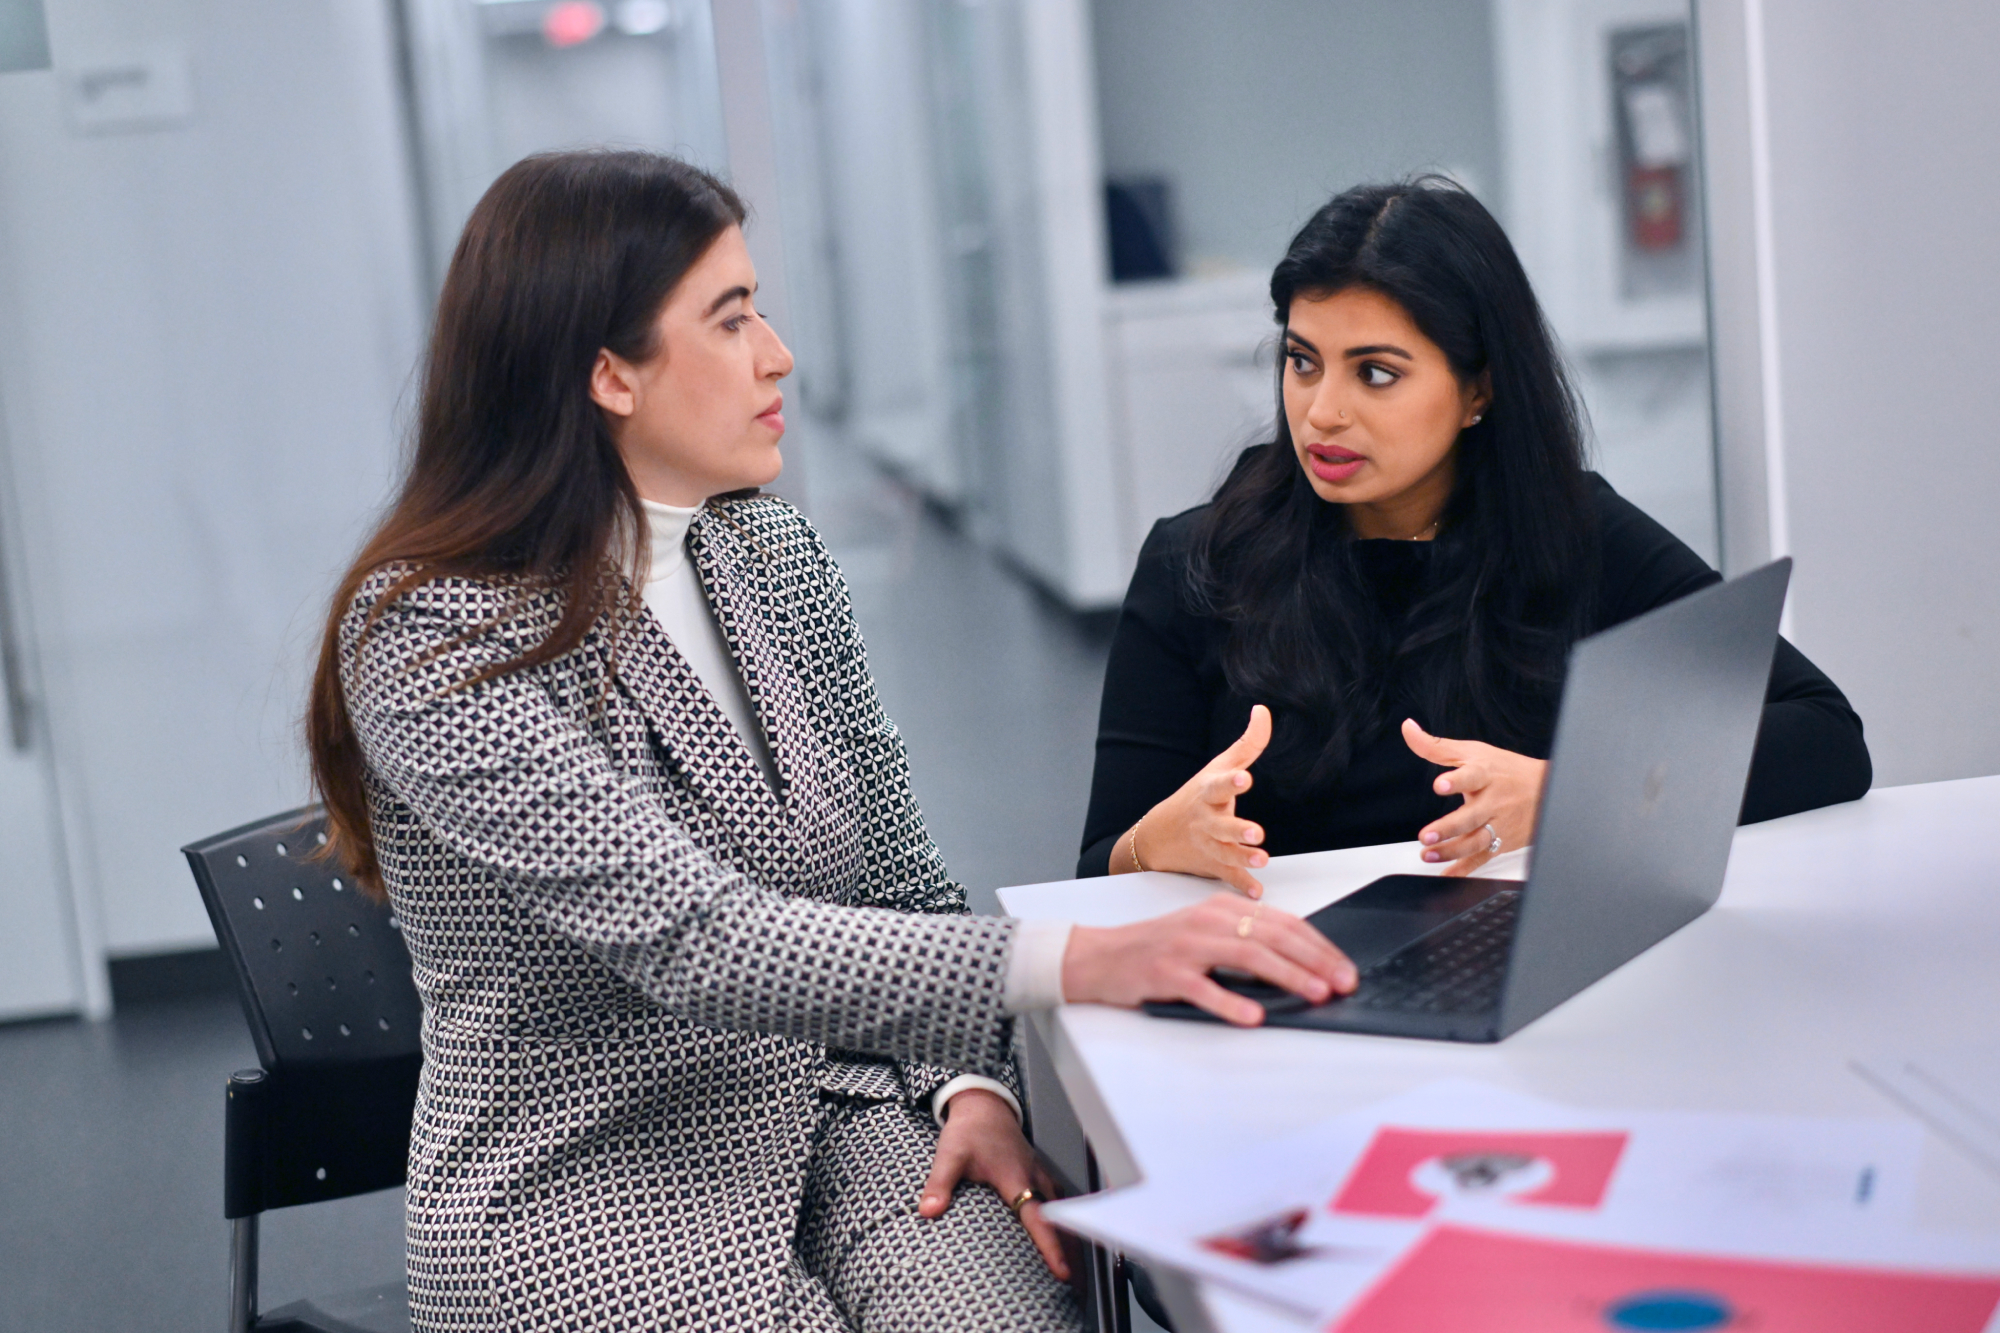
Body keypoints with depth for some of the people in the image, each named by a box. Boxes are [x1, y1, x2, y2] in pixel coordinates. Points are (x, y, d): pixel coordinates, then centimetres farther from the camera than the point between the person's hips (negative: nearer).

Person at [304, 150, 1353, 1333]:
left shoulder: (777, 553, 7)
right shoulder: (431, 641, -16)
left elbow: (905, 882, 11)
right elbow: (693, 941, -27)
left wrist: (975, 1085, -8)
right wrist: (1077, 958, -36)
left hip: (843, 1110, 5)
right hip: (593, 1189, -5)